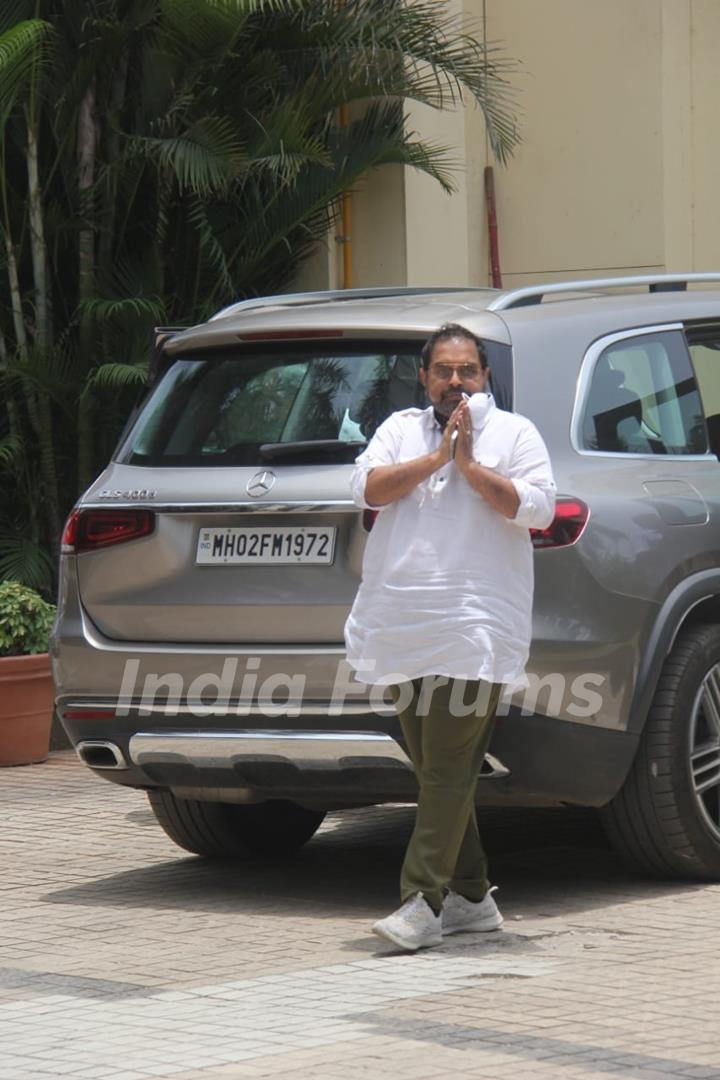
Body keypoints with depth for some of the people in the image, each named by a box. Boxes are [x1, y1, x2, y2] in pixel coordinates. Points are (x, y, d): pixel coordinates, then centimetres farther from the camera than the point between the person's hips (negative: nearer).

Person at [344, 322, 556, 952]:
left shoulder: (514, 434, 7)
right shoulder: (401, 429, 17)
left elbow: (537, 506, -6)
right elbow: (367, 488, 0)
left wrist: (469, 465, -9)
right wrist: (436, 457, -6)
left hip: (474, 632, -5)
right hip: (403, 628, 5)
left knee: (449, 769, -12)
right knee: (434, 768, 8)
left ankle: (424, 902, -15)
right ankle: (471, 896, 16)